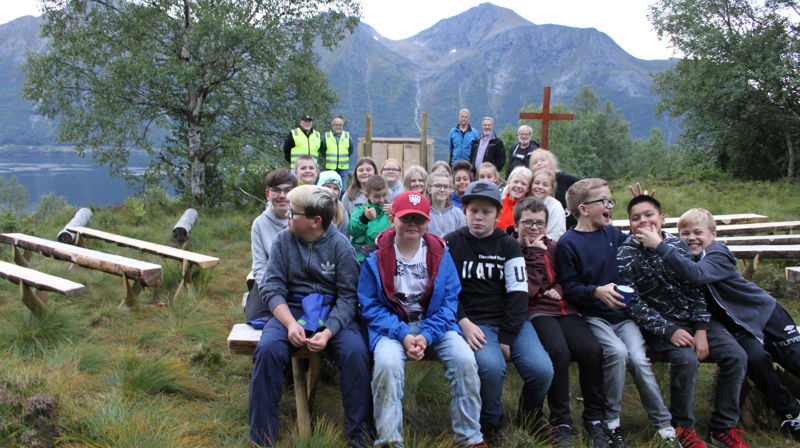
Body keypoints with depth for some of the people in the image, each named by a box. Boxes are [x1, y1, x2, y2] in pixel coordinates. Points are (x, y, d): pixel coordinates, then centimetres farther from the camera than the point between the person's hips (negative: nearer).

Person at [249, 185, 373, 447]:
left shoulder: (340, 245, -6)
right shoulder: (283, 240, 0)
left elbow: (347, 296, -9)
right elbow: (272, 288, -4)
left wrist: (328, 331, -25)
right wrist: (290, 323, -22)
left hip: (333, 312, -1)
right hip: (291, 309, 2)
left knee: (356, 352, -28)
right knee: (268, 349, -27)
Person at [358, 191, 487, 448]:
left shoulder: (440, 254, 2)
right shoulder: (376, 257, -3)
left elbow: (450, 300, 0)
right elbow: (370, 306, -4)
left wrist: (426, 335, -16)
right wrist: (403, 335, -17)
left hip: (435, 325, 2)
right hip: (392, 327, -1)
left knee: (464, 359, -25)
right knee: (387, 362, -33)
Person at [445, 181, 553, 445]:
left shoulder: (508, 245, 8)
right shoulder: (451, 243, 5)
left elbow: (518, 293, 0)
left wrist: (506, 338, -9)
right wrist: (463, 322, -14)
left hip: (510, 321, 2)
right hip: (472, 321, -2)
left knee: (542, 370, -21)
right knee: (492, 366, -32)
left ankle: (530, 418, 14)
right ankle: (492, 424, -1)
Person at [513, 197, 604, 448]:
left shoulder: (553, 247, 20)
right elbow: (529, 291, -7)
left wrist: (559, 290, -2)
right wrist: (536, 254, -3)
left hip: (566, 309, 5)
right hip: (537, 312, -4)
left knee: (592, 349, -23)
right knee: (559, 351, -32)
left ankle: (595, 418, -8)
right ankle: (561, 423, -17)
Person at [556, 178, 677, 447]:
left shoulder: (612, 233, 11)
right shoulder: (568, 243, -5)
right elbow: (569, 287, -10)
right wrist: (597, 292, -26)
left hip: (622, 312, 4)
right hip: (592, 316, -4)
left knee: (638, 358, -18)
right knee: (616, 351, -28)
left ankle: (664, 425, -4)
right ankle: (611, 421, -10)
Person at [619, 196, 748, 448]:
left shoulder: (678, 245, 3)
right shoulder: (626, 256, -9)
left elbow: (696, 290, 3)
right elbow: (633, 304, -13)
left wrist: (701, 330, -8)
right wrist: (669, 331, -20)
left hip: (693, 317, 5)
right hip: (659, 323, -5)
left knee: (736, 356, -12)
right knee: (686, 359, -30)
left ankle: (723, 427, 5)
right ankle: (682, 427, -6)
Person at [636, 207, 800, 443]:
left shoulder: (718, 254, -21)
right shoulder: (684, 256, -2)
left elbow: (696, 274, -42)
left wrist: (659, 246, -47)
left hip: (764, 312, -3)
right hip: (738, 326, 3)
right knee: (755, 358, -21)